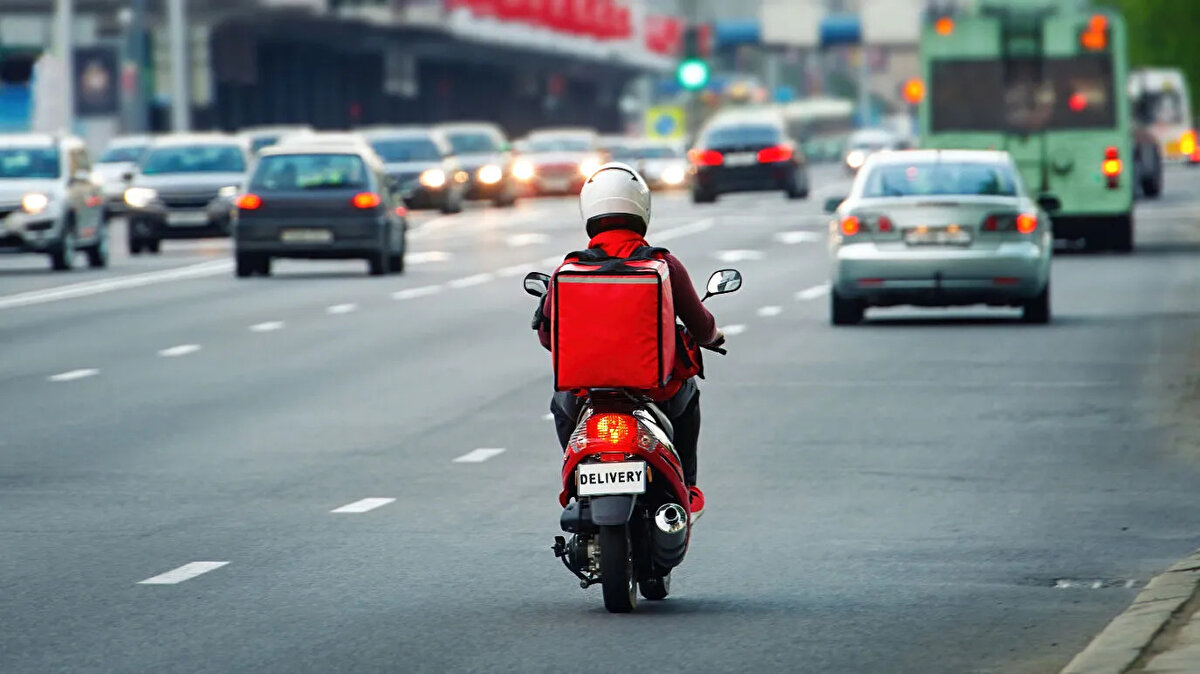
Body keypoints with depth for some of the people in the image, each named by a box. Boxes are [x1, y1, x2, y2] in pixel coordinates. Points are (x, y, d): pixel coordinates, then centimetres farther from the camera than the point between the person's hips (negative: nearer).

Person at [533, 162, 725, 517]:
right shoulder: (665, 265, -8)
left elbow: (548, 336, 3)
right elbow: (701, 326, 1)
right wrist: (713, 336, 27)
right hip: (658, 390, 0)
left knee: (562, 404, 37)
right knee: (687, 395, 37)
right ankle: (685, 491, 35)